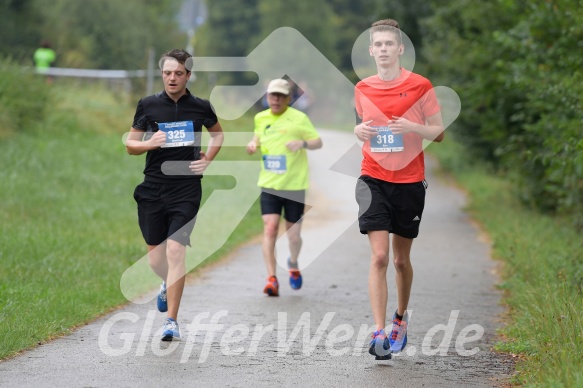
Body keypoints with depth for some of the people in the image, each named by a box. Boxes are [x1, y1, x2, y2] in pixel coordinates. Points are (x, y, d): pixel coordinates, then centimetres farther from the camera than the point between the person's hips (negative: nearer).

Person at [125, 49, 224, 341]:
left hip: (186, 191, -2)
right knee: (155, 258, 7)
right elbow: (130, 144, 8)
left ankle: (171, 321, -6)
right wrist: (150, 143, -12)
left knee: (175, 252, -14)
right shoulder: (147, 105, 3)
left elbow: (218, 133, 22)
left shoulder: (200, 107, 2)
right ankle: (168, 284, 43)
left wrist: (208, 159, 7)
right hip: (152, 189, 2)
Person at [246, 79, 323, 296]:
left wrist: (303, 143, -24)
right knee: (270, 229, -15)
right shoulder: (260, 118, 7)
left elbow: (318, 142, -3)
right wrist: (253, 144, 4)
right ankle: (272, 279, -15)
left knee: (293, 235, 6)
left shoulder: (299, 118, -5)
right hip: (269, 185, 2)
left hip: (294, 185, -2)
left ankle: (293, 264, 39)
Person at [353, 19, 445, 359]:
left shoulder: (420, 86, -4)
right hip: (374, 180, 1)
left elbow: (439, 132, -1)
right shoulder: (363, 89, 5)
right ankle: (380, 333, -14)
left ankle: (401, 319, 35)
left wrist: (413, 127, -20)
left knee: (402, 260, 11)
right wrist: (360, 130, -4)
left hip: (410, 181, -1)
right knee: (379, 257, -12)